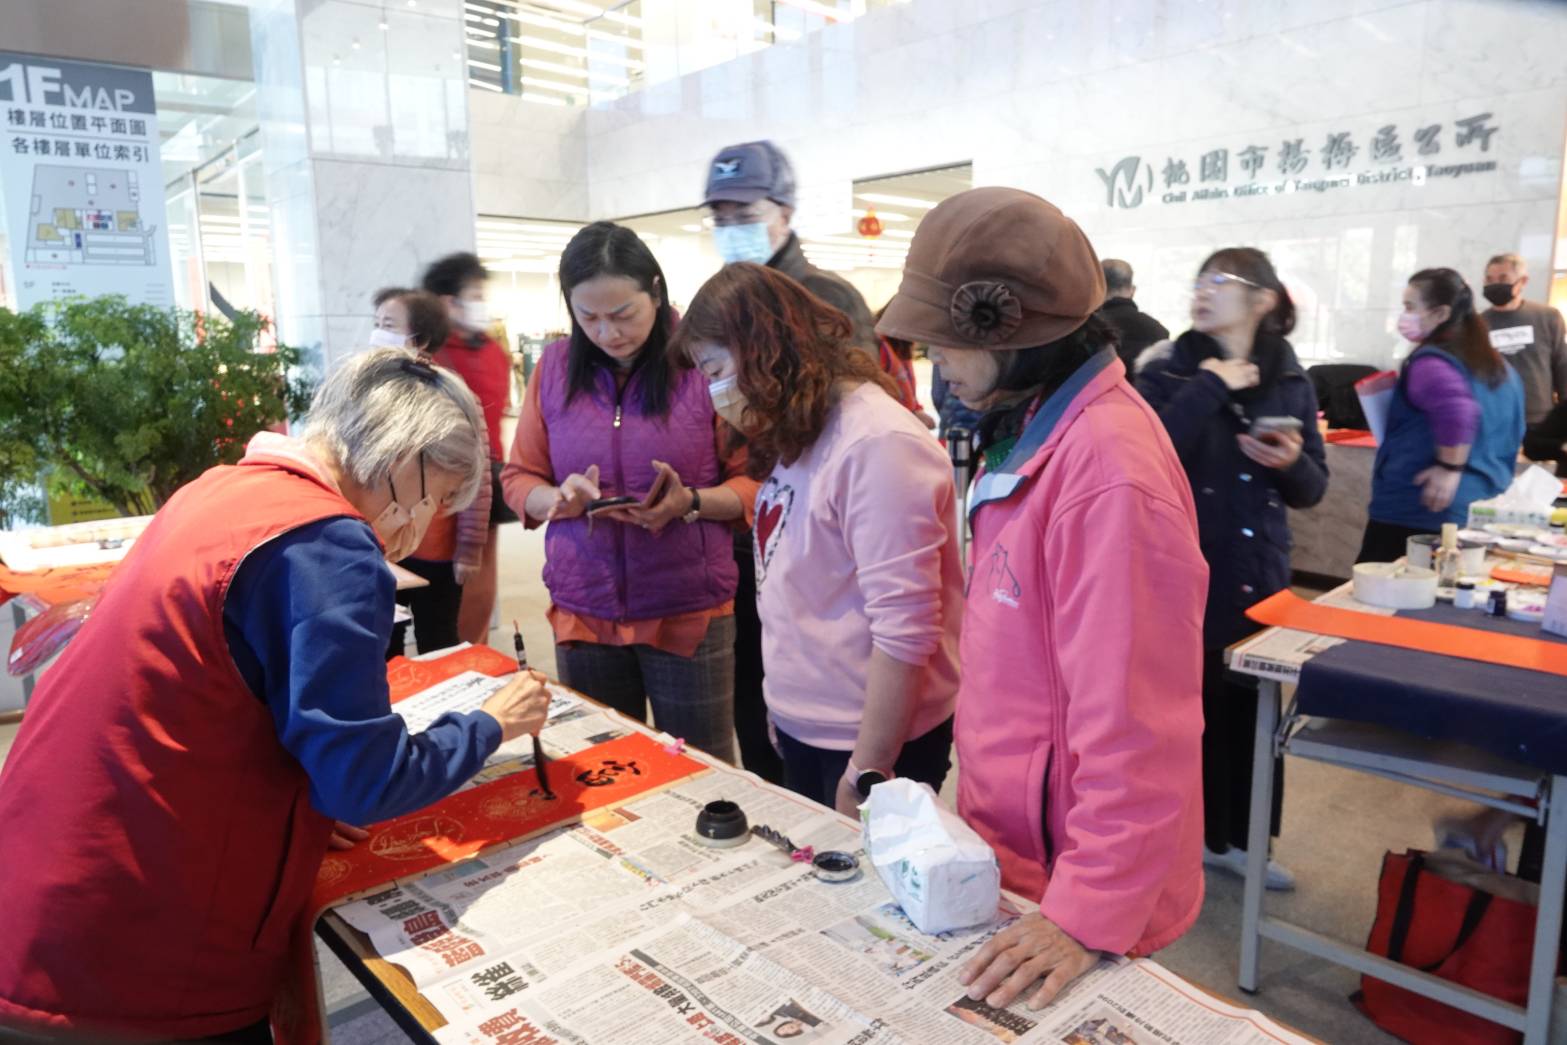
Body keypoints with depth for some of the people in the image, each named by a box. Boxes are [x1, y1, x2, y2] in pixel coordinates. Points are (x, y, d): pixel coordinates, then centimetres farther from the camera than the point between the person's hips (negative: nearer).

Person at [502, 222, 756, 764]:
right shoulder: (555, 366, 3)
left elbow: (755, 481, -4)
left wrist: (691, 502, -22)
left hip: (689, 612, -3)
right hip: (583, 612, 3)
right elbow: (519, 479, 9)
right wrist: (560, 498, -12)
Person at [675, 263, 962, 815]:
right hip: (801, 728, 8)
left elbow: (905, 633, -25)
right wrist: (783, 708, 10)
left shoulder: (876, 445, -24)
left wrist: (866, 775, -19)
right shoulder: (798, 435, 5)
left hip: (873, 741, -8)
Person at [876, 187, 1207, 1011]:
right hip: (1016, 847, 9)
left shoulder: (1110, 476, -28)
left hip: (1071, 880, -9)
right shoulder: (1036, 427, 2)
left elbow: (1135, 732, -27)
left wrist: (1091, 917, -21)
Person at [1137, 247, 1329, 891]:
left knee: (1251, 707, 15)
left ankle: (1232, 837, 34)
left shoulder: (1290, 382, 6)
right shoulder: (1168, 373, -5)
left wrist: (1291, 463, -13)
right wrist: (1211, 387, -19)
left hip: (1259, 574, 5)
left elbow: (1313, 489, 9)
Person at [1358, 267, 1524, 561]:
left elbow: (1458, 410, -31)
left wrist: (1450, 468, -22)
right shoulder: (1499, 366, 15)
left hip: (1414, 511, -9)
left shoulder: (1430, 362, -12)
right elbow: (1512, 433, 23)